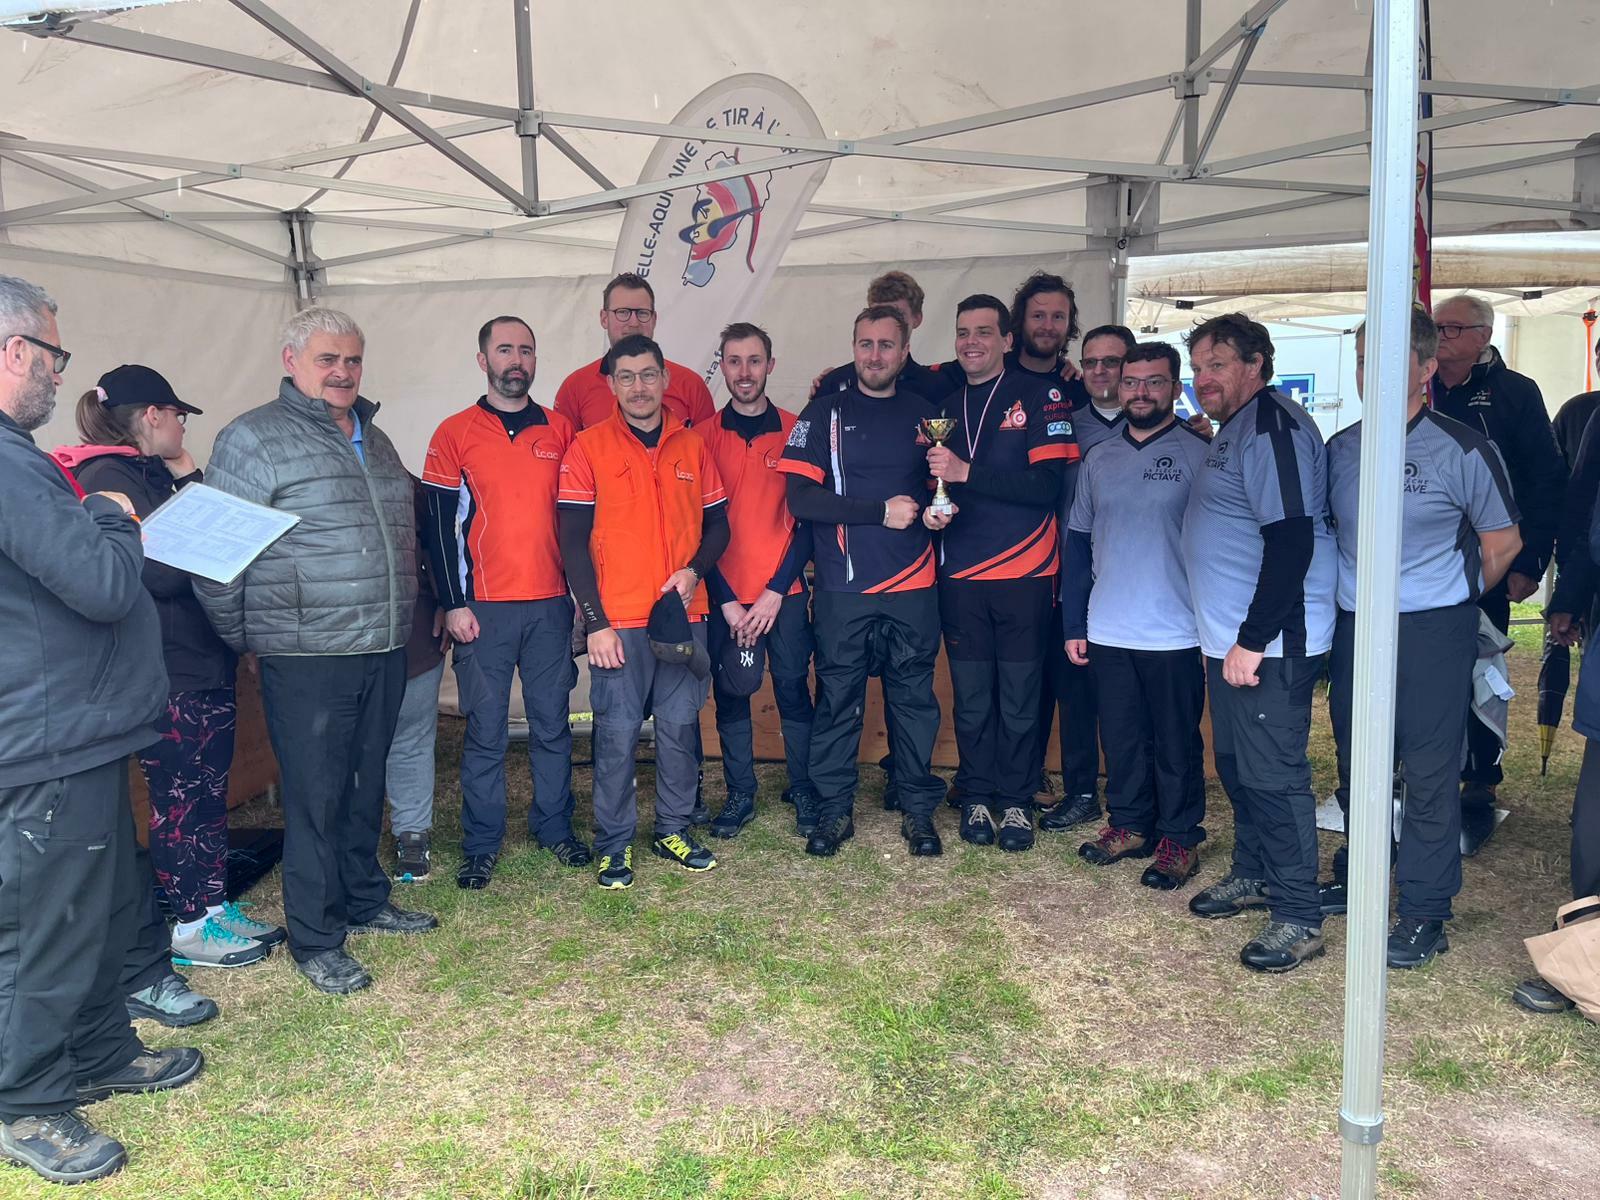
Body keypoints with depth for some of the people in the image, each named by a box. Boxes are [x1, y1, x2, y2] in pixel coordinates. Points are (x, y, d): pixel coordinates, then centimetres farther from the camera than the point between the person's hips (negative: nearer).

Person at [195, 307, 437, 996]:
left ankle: (365, 900, 34)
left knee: (367, 784, 17)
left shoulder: (375, 440, 16)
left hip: (383, 651, 7)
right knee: (315, 797, 1)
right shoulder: (254, 439, -7)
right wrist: (240, 639, -5)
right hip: (307, 658, -6)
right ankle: (316, 941, 13)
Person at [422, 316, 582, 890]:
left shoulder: (560, 430, 9)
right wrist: (454, 603, -6)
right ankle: (482, 842, 15)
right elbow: (440, 525, -1)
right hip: (484, 606, -2)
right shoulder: (455, 434, 1)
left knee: (552, 722, 10)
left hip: (551, 605, 3)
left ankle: (554, 825, 24)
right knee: (485, 728, 3)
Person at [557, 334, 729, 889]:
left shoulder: (692, 446, 8)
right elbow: (574, 541, -4)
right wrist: (595, 622, -10)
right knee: (617, 733, 1)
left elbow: (717, 524, 14)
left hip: (683, 616, 3)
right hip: (618, 620, -3)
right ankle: (614, 844, 16)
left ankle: (673, 830, 26)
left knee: (680, 726, 9)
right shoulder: (588, 448, -1)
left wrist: (694, 570, -7)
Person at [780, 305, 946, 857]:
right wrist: (881, 511, -14)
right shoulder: (826, 412, 1)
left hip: (912, 588, 2)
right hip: (843, 589, -2)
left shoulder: (925, 414, 11)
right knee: (837, 698, 5)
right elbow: (800, 499, -10)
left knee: (914, 698, 8)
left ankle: (918, 808, 20)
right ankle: (834, 809, 18)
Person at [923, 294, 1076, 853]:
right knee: (970, 696, 7)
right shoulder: (942, 403, 13)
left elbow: (1048, 483, -13)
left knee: (1019, 695, 3)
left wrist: (966, 473, -18)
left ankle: (1015, 800, 17)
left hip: (1024, 575, -3)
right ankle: (976, 797, 21)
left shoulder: (1039, 397, -2)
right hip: (959, 574, 3)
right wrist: (930, 509, -3)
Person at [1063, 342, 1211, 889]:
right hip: (1107, 632, 4)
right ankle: (1129, 824, 30)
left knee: (1176, 741, 7)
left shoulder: (1199, 454, -5)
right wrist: (1074, 622, 8)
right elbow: (1078, 541, 11)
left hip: (1175, 633, -4)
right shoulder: (1098, 458, 9)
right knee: (1121, 736, 14)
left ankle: (1179, 838, 21)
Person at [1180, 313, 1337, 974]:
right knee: (1237, 765, 20)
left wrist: (1252, 640, -24)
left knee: (1273, 775, -4)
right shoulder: (1234, 429, 16)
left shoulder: (1273, 424, -16)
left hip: (1271, 642, -10)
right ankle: (1252, 874, 36)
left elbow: (1292, 541, -24)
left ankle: (1299, 918, 8)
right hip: (1232, 639, 10)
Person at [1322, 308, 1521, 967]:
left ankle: (1424, 912, 14)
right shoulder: (1338, 450, 4)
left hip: (1434, 633, -5)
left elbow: (1502, 541, 1)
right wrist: (1346, 594, 11)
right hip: (1353, 629, 5)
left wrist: (1452, 600, 8)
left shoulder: (1464, 449, -10)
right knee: (1354, 763, 16)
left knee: (1430, 773, 1)